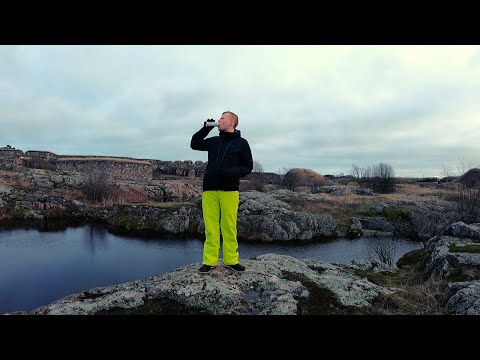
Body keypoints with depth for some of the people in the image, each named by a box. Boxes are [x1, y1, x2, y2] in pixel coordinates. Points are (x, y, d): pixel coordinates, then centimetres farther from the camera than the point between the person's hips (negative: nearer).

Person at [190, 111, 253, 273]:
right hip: (210, 189, 3)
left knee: (229, 226, -1)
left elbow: (248, 166, 5)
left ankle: (231, 260, 10)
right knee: (210, 226, 2)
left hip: (229, 190, -3)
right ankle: (209, 261, 7)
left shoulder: (241, 143, 6)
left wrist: (232, 172, -14)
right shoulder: (214, 141, 17)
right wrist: (205, 129, 12)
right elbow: (194, 144, 25)